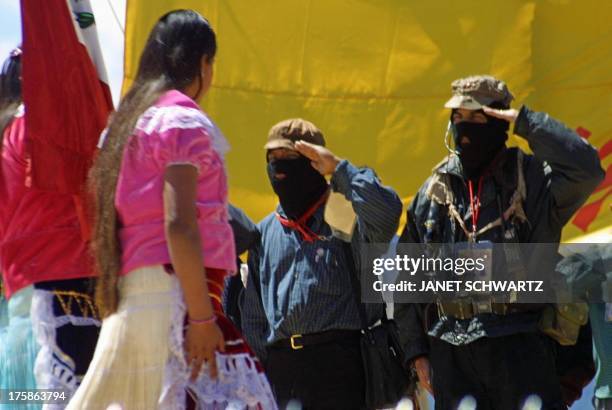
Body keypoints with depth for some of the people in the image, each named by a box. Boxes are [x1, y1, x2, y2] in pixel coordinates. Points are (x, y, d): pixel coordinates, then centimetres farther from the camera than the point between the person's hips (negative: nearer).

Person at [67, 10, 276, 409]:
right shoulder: (184, 121, -5)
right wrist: (201, 316, -18)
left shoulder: (127, 123, 21)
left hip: (129, 296, 9)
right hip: (173, 291, -9)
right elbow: (178, 223, -15)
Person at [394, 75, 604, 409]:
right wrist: (416, 349, 10)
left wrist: (526, 122, -15)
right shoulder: (434, 191, 13)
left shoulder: (532, 179, 1)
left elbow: (586, 169, -20)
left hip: (519, 347, -4)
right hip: (451, 353, 4)